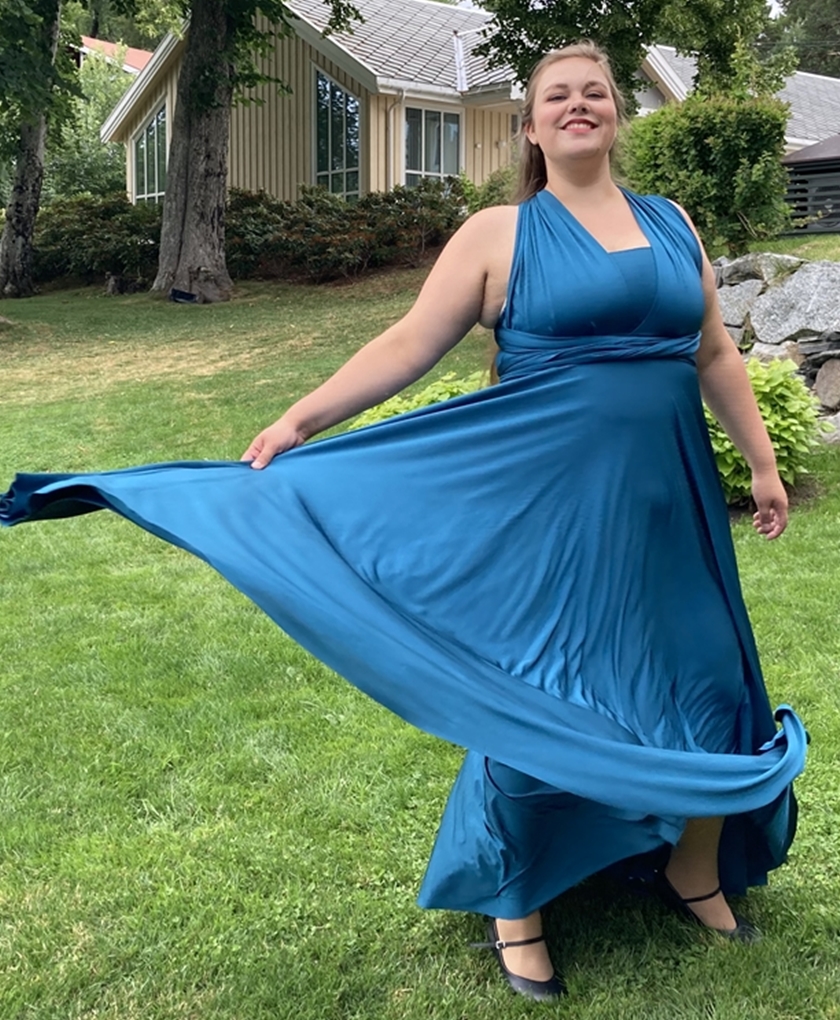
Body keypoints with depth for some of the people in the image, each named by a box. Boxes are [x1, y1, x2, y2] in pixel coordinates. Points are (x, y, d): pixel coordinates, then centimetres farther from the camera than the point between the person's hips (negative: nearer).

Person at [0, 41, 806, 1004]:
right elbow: (407, 345, -6)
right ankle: (513, 911, 24)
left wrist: (763, 463, 14)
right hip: (548, 498, -5)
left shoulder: (671, 224, 12)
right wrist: (298, 420, -12)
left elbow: (715, 355, 15)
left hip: (666, 496, 5)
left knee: (706, 684, 11)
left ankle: (694, 872, 37)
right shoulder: (497, 235, -1)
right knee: (539, 699, 2)